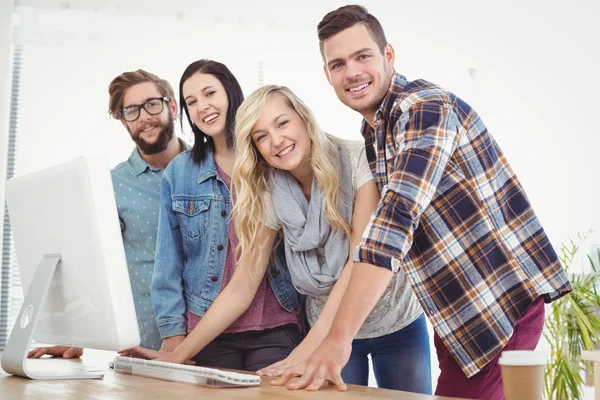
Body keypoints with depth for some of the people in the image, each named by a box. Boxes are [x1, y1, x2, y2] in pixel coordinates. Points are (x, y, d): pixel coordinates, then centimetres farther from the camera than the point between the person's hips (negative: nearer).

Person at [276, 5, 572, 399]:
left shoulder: (426, 108, -18)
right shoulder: (373, 135, 11)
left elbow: (395, 221, -29)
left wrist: (339, 338, -33)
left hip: (502, 299, -8)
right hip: (459, 309, 9)